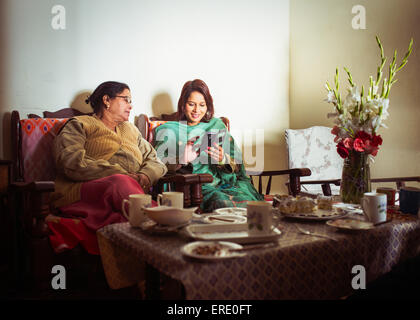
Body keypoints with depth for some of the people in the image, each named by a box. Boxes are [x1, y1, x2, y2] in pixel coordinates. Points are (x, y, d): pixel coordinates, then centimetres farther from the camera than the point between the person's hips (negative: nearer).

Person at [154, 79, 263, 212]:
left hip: (225, 183, 3)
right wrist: (182, 159, -18)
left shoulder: (217, 125, 21)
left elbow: (237, 165, 13)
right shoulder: (169, 130, 15)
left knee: (246, 201, -30)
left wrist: (222, 159, -11)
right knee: (223, 203, -36)